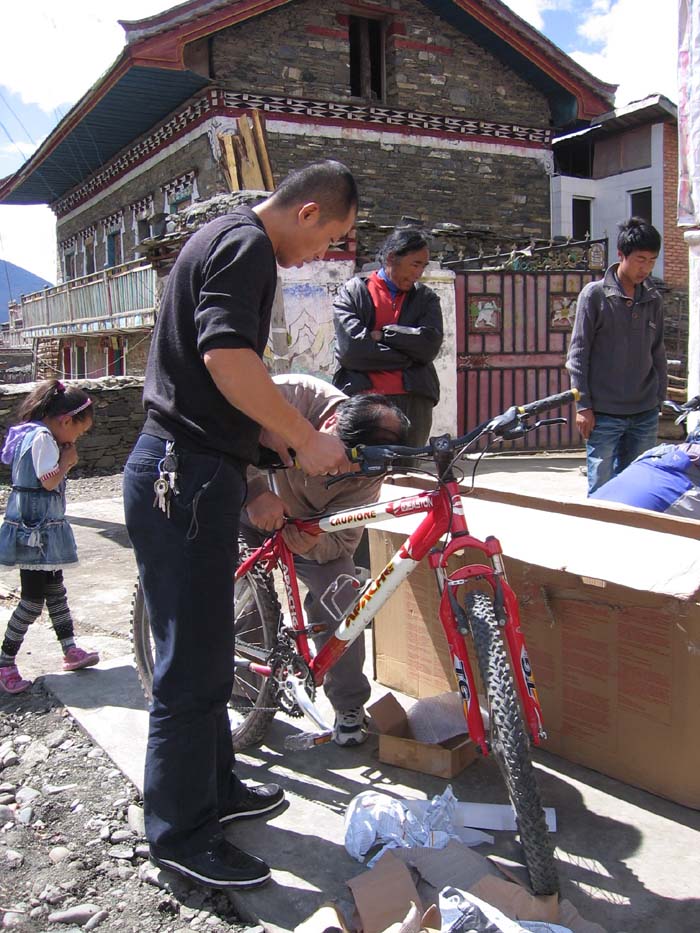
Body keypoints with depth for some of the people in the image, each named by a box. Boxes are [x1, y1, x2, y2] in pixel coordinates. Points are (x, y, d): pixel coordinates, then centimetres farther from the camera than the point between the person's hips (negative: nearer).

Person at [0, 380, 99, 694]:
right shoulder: (43, 437, -17)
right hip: (36, 529, -11)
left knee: (55, 589, 16)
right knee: (33, 598, -4)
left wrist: (65, 457, 6)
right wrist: (67, 460, -11)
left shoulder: (34, 434, 14)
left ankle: (70, 651, 26)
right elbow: (50, 480, -24)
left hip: (41, 527, 11)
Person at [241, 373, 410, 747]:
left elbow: (340, 544, -21)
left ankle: (349, 706, 5)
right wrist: (256, 490, -46)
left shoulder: (366, 476, -27)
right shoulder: (292, 395, -36)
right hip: (251, 505, 0)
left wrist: (310, 541, -44)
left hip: (313, 531, 1)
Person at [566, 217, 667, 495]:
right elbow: (578, 353, -5)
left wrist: (659, 400, 12)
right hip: (604, 414, -4)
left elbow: (657, 354, 15)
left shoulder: (653, 300, 9)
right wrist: (583, 405, -8)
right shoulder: (595, 294, -4)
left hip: (645, 415, 4)